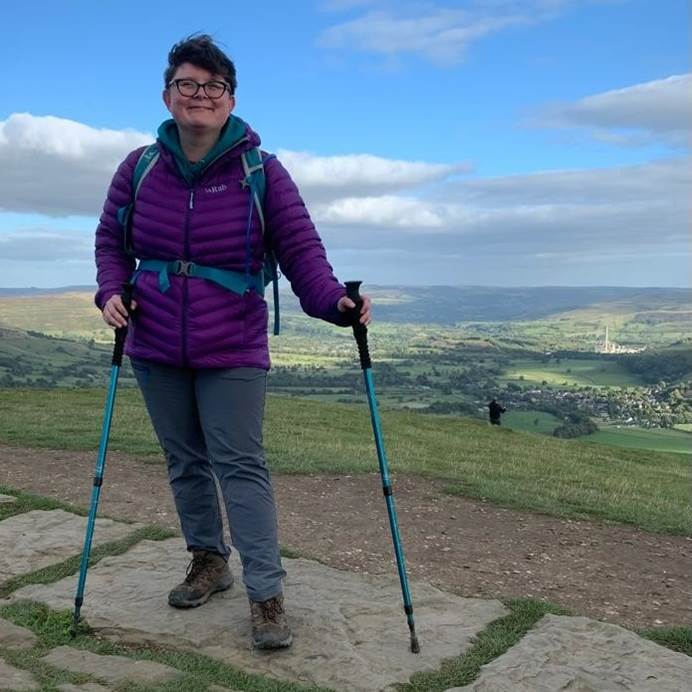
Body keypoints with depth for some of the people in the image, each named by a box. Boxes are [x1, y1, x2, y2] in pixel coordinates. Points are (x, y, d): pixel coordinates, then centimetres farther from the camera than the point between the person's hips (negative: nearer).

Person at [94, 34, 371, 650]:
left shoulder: (261, 172, -7)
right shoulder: (139, 168, 1)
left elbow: (300, 247, -11)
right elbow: (112, 241, 12)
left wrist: (332, 300, -28)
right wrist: (111, 291, -7)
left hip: (233, 352, -4)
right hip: (156, 350, 4)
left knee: (241, 465, -6)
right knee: (185, 460, 15)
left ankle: (267, 594, 2)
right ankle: (208, 559, 35)